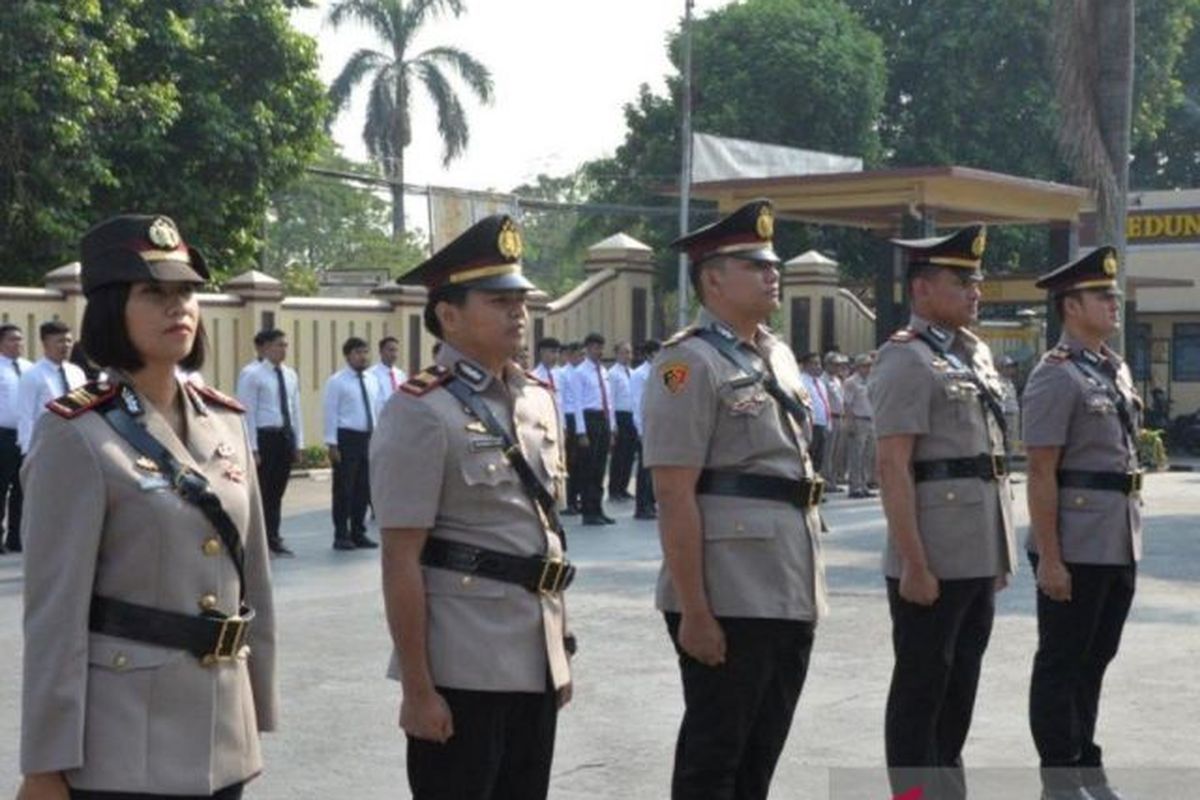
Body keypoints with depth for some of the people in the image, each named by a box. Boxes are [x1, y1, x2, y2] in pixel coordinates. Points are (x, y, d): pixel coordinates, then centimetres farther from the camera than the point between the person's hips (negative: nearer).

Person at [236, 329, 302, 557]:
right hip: (264, 436, -6)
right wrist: (252, 448, -15)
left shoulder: (291, 375, 13)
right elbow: (247, 413, -11)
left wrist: (298, 443, 11)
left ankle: (273, 539, 19)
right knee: (260, 491, -2)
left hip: (286, 437, 6)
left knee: (277, 492, 11)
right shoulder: (252, 375, -7)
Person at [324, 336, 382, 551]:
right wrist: (332, 444, -14)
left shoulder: (372, 381, 13)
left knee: (364, 489, 10)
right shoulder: (336, 381, -5)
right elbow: (331, 413, -9)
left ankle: (358, 533, 20)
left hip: (368, 438, 6)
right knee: (344, 488, -1)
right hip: (346, 438, -6)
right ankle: (341, 535, 8)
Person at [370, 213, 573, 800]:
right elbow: (401, 561, -15)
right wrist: (417, 688, -16)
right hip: (461, 667, -7)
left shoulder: (538, 398, 10)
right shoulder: (422, 412, -12)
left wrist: (560, 651, 17)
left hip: (535, 662, 7)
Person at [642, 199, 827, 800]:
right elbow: (675, 498, -18)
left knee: (762, 750, 17)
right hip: (728, 601, -8)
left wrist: (808, 586, 18)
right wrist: (693, 611, -21)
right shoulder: (689, 364, -13)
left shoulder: (779, 356, 14)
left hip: (791, 595, 8)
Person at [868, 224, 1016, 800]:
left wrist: (1001, 552, 17)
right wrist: (914, 564, -21)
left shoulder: (976, 354, 15)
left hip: (979, 555, 9)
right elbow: (893, 468, -17)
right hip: (934, 559, -8)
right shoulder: (905, 359, -11)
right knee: (920, 689, 1)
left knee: (961, 684, 16)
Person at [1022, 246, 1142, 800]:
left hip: (1120, 545, 8)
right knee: (1062, 662, 3)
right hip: (1075, 548, -8)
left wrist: (1131, 536, 18)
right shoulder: (1055, 376, -13)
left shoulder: (1117, 370, 14)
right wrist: (1048, 557, -19)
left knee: (1095, 659, 16)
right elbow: (1041, 474, -16)